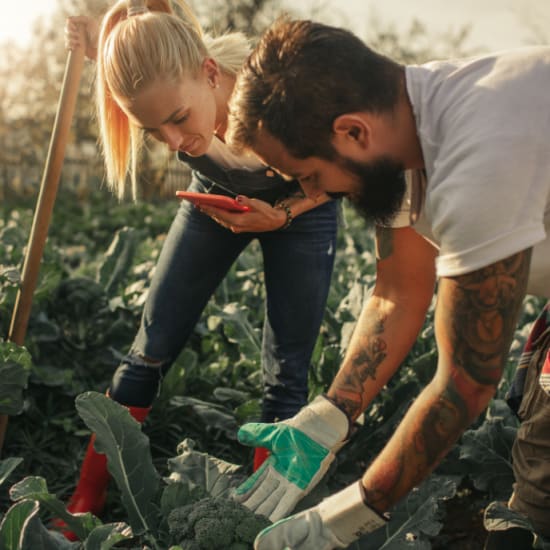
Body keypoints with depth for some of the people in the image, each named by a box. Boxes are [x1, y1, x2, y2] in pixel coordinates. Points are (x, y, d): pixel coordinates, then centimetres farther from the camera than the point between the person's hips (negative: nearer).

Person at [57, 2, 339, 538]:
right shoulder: (160, 88, -30)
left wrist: (279, 215, -31)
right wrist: (104, 45, -22)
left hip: (299, 207, -2)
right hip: (216, 196, 2)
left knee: (286, 374, -5)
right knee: (151, 348, 0)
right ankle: (83, 505, 13)